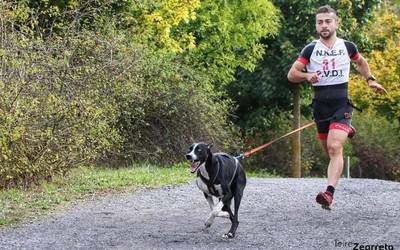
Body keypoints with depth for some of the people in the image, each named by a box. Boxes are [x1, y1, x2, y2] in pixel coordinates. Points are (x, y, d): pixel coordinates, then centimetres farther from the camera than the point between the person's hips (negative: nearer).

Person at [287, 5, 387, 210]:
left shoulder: (347, 47, 3)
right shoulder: (310, 49, 1)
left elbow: (361, 62, 25)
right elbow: (291, 74, -1)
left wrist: (370, 80, 12)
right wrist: (307, 76, -20)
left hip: (341, 105, -2)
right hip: (320, 106, 2)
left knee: (334, 148, -20)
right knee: (329, 149, 16)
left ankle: (329, 192, -29)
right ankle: (346, 131, 52)